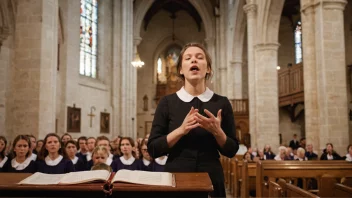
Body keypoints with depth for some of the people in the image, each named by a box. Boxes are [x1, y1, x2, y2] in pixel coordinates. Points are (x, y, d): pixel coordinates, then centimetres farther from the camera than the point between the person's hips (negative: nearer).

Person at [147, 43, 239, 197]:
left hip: (212, 180, 1)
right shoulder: (167, 102, -3)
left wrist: (217, 132, -16)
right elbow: (153, 149, -6)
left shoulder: (222, 103, -1)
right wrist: (180, 130, -19)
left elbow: (231, 150, 2)